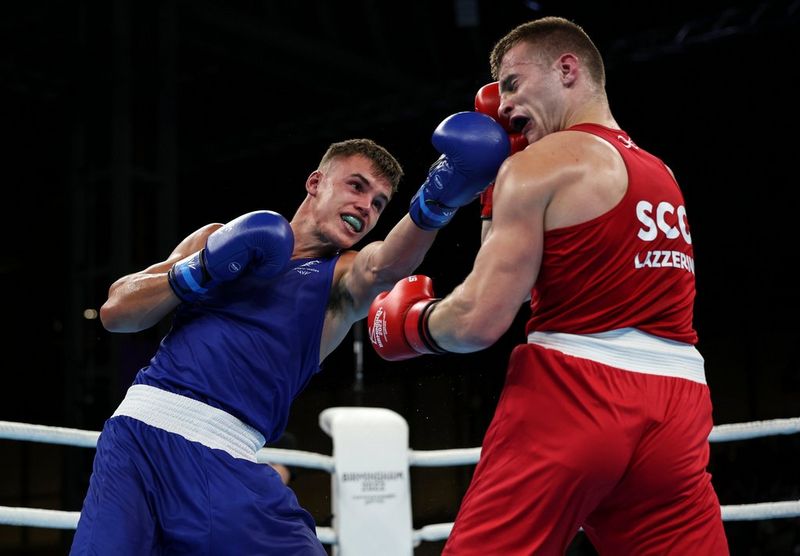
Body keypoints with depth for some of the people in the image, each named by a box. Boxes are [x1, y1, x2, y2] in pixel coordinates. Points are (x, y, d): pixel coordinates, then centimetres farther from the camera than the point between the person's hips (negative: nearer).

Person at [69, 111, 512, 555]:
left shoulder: (343, 277, 13)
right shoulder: (221, 239, 17)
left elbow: (385, 266, -13)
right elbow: (114, 311, 12)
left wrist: (435, 202, -33)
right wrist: (201, 271, -3)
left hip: (230, 462, 0)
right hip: (144, 425, 0)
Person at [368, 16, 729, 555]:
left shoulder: (538, 165, -1)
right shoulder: (663, 175, 22)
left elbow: (480, 320, -8)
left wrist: (411, 326, 12)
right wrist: (498, 174, 28)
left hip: (570, 394, -6)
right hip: (676, 413, 7)